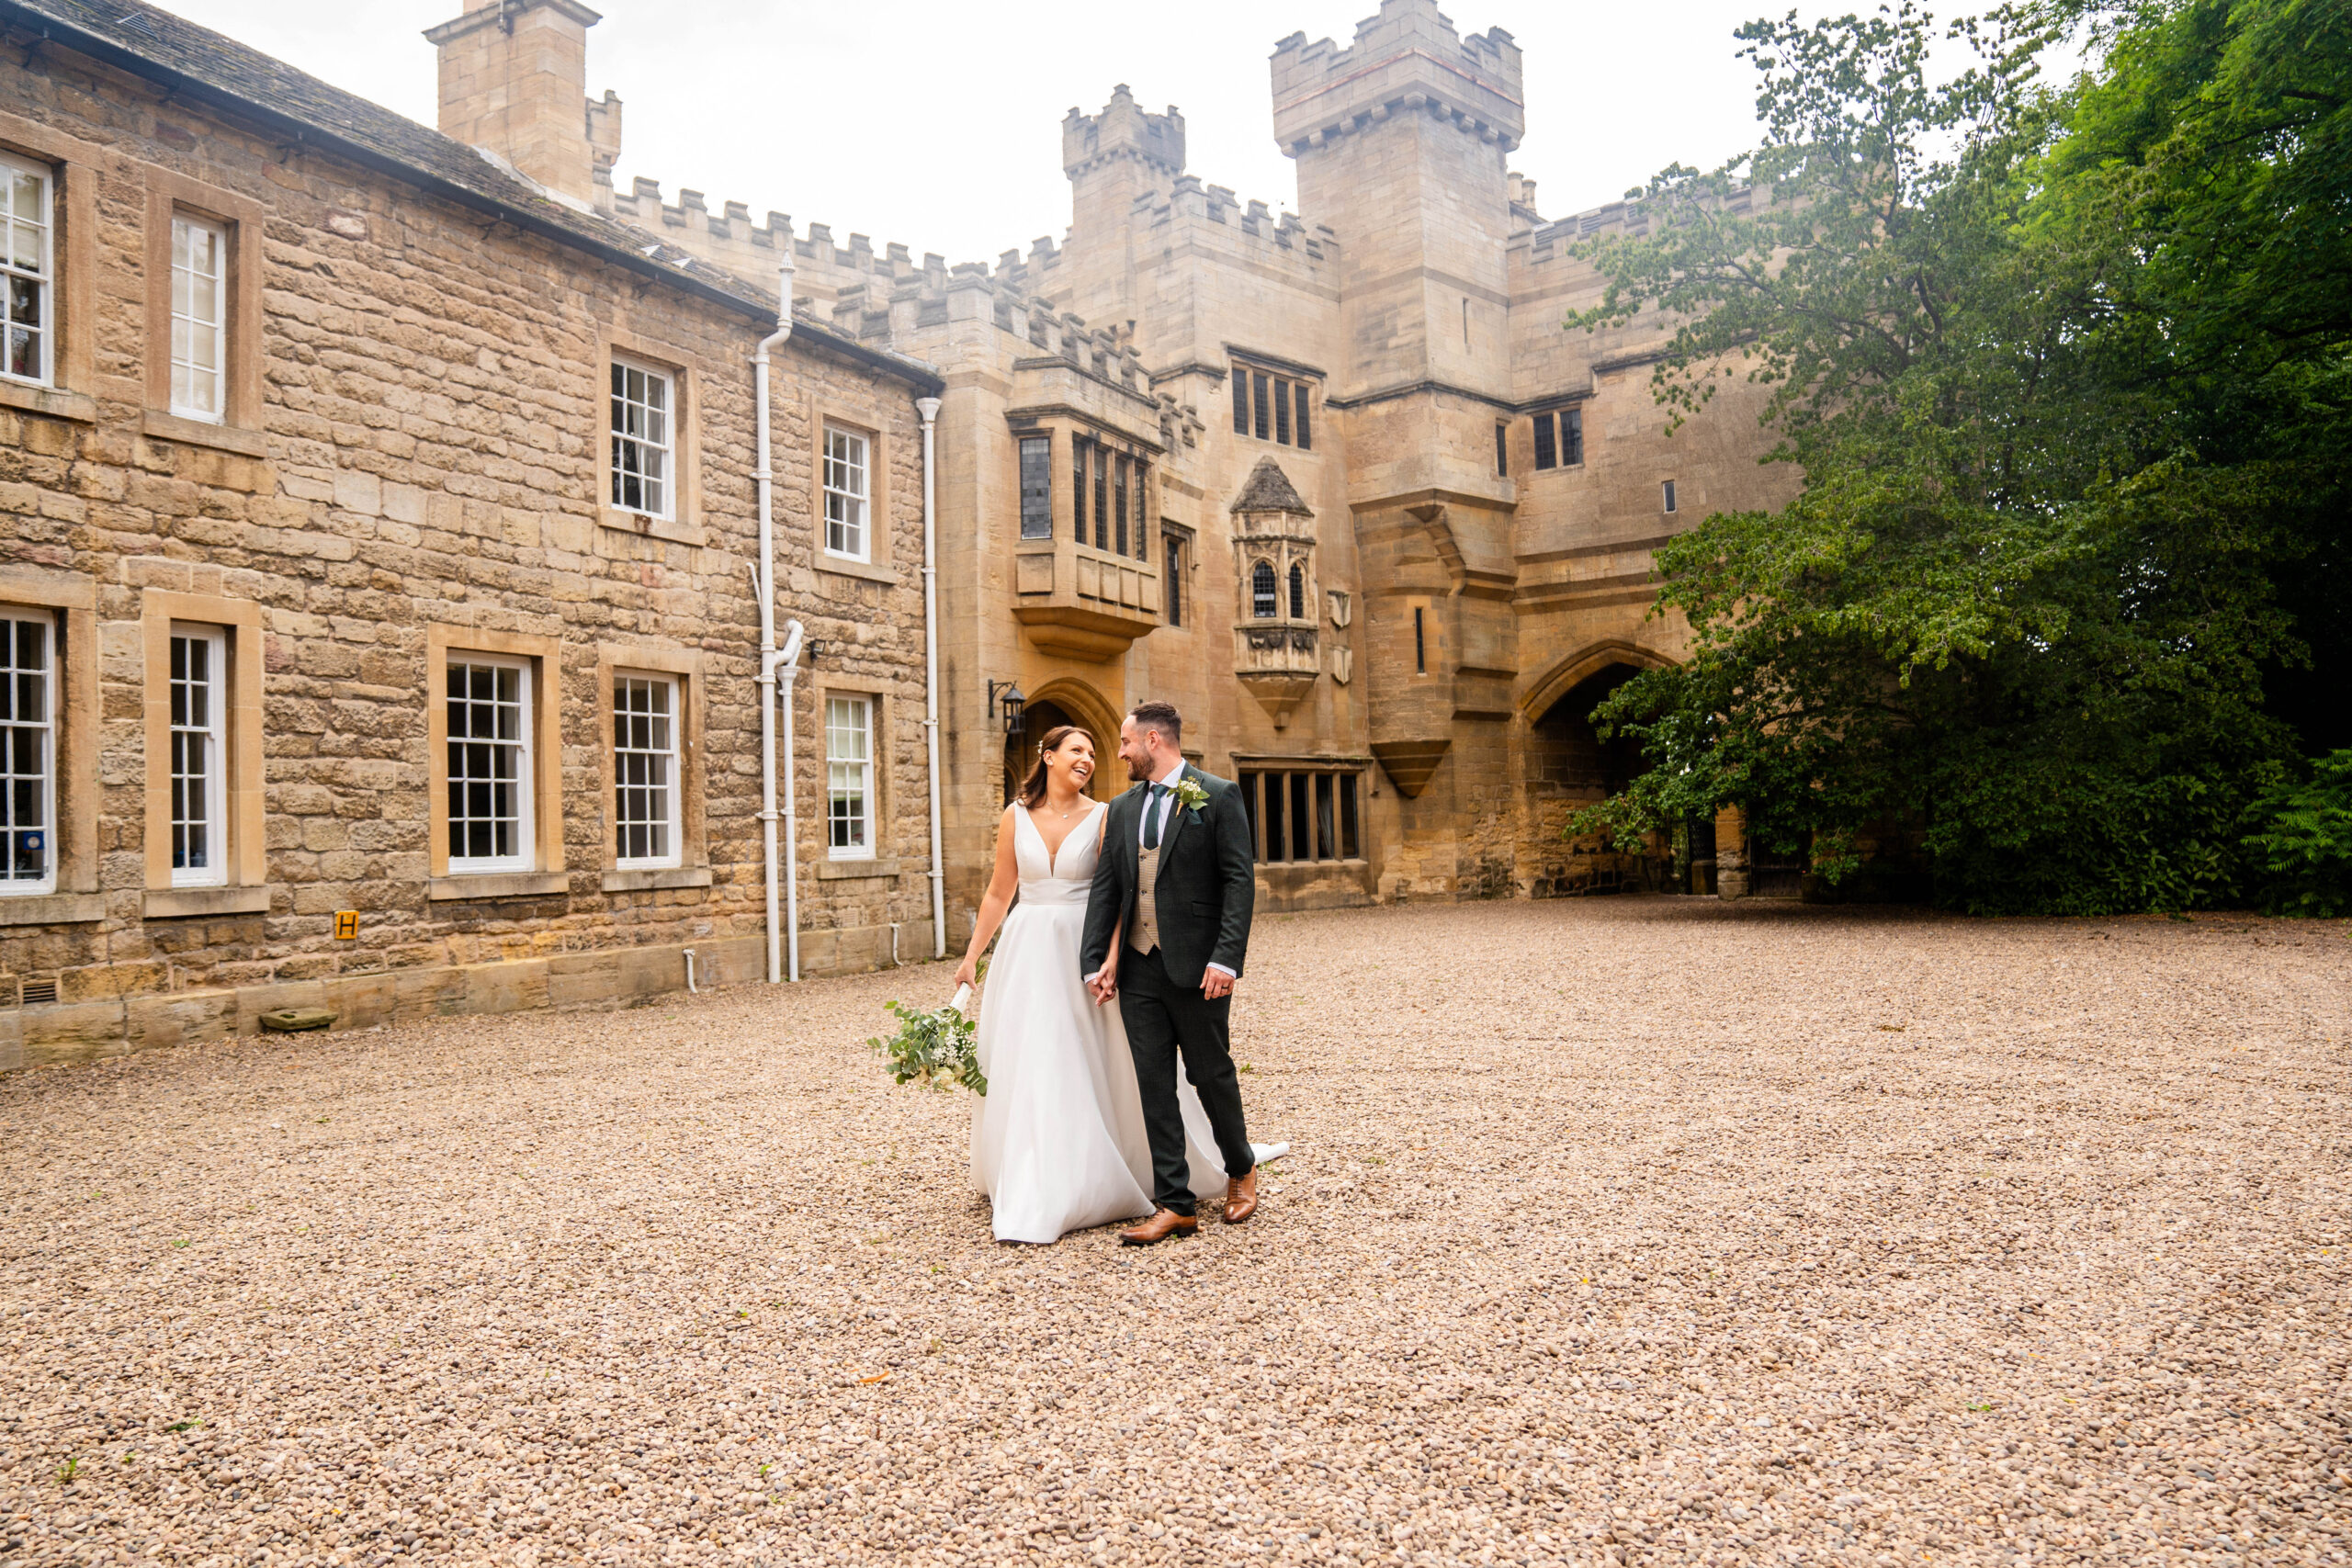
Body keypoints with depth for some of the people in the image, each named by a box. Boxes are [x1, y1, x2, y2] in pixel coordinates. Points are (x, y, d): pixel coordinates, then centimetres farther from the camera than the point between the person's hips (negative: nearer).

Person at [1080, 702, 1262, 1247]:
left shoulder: (1218, 797, -5)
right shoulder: (1123, 808, 12)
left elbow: (1240, 881, -10)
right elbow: (1104, 889, 11)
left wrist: (1226, 958, -18)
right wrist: (1096, 964, 2)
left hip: (1197, 967, -5)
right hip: (1137, 967, 5)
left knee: (1212, 1074, 8)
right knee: (1154, 1085, 4)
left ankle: (1241, 1170, 34)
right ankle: (1174, 1205, 11)